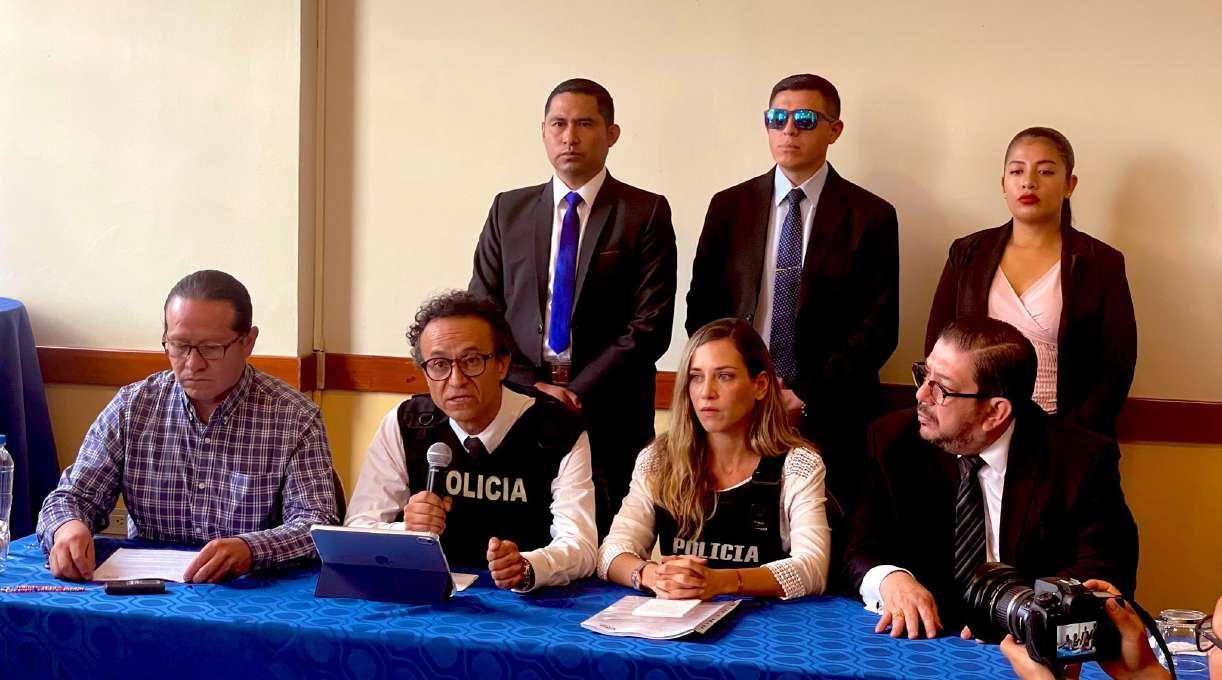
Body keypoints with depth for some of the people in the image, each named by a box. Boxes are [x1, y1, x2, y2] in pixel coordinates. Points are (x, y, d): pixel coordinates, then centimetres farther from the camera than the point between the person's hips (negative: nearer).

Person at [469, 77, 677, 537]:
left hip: (608, 417, -2)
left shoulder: (646, 213, 2)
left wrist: (576, 394, -11)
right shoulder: (509, 210, 12)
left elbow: (650, 326, -5)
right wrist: (532, 386, -6)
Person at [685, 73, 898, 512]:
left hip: (828, 419, -1)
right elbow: (701, 308, 9)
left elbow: (878, 328, -2)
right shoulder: (729, 206, 9)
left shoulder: (870, 216, 2)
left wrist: (807, 397, -10)